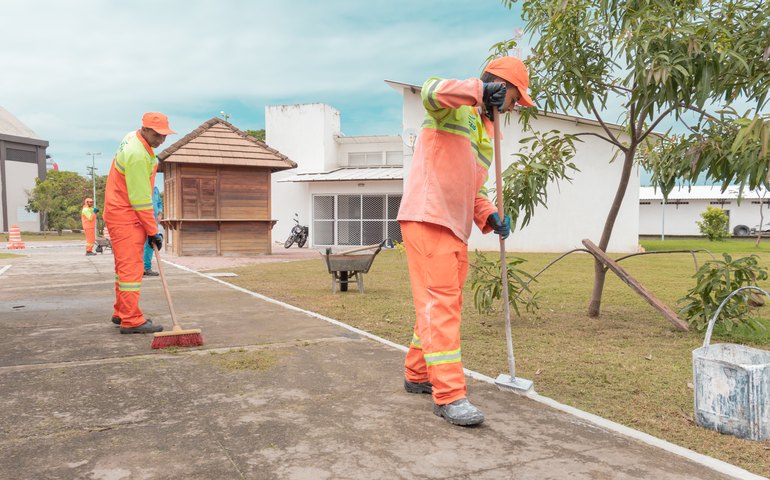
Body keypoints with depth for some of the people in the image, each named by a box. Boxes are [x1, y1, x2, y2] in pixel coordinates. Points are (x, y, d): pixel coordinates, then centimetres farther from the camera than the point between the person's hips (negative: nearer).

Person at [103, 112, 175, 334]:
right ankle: (132, 320, -6)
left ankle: (121, 313, 26)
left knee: (125, 265, 16)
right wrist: (153, 231, -15)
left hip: (120, 213, 10)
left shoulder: (133, 138, 8)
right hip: (126, 216, -10)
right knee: (131, 267, -9)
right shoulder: (138, 155, -24)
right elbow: (140, 199, -22)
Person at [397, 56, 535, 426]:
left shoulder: (488, 135, 25)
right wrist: (481, 90, -26)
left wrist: (488, 215, 7)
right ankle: (448, 395, -11)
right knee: (441, 303, -13)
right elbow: (431, 91, -26)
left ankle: (418, 375, 28)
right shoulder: (454, 107, -1)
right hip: (427, 218, -10)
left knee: (444, 302, 14)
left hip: (456, 228, 10)